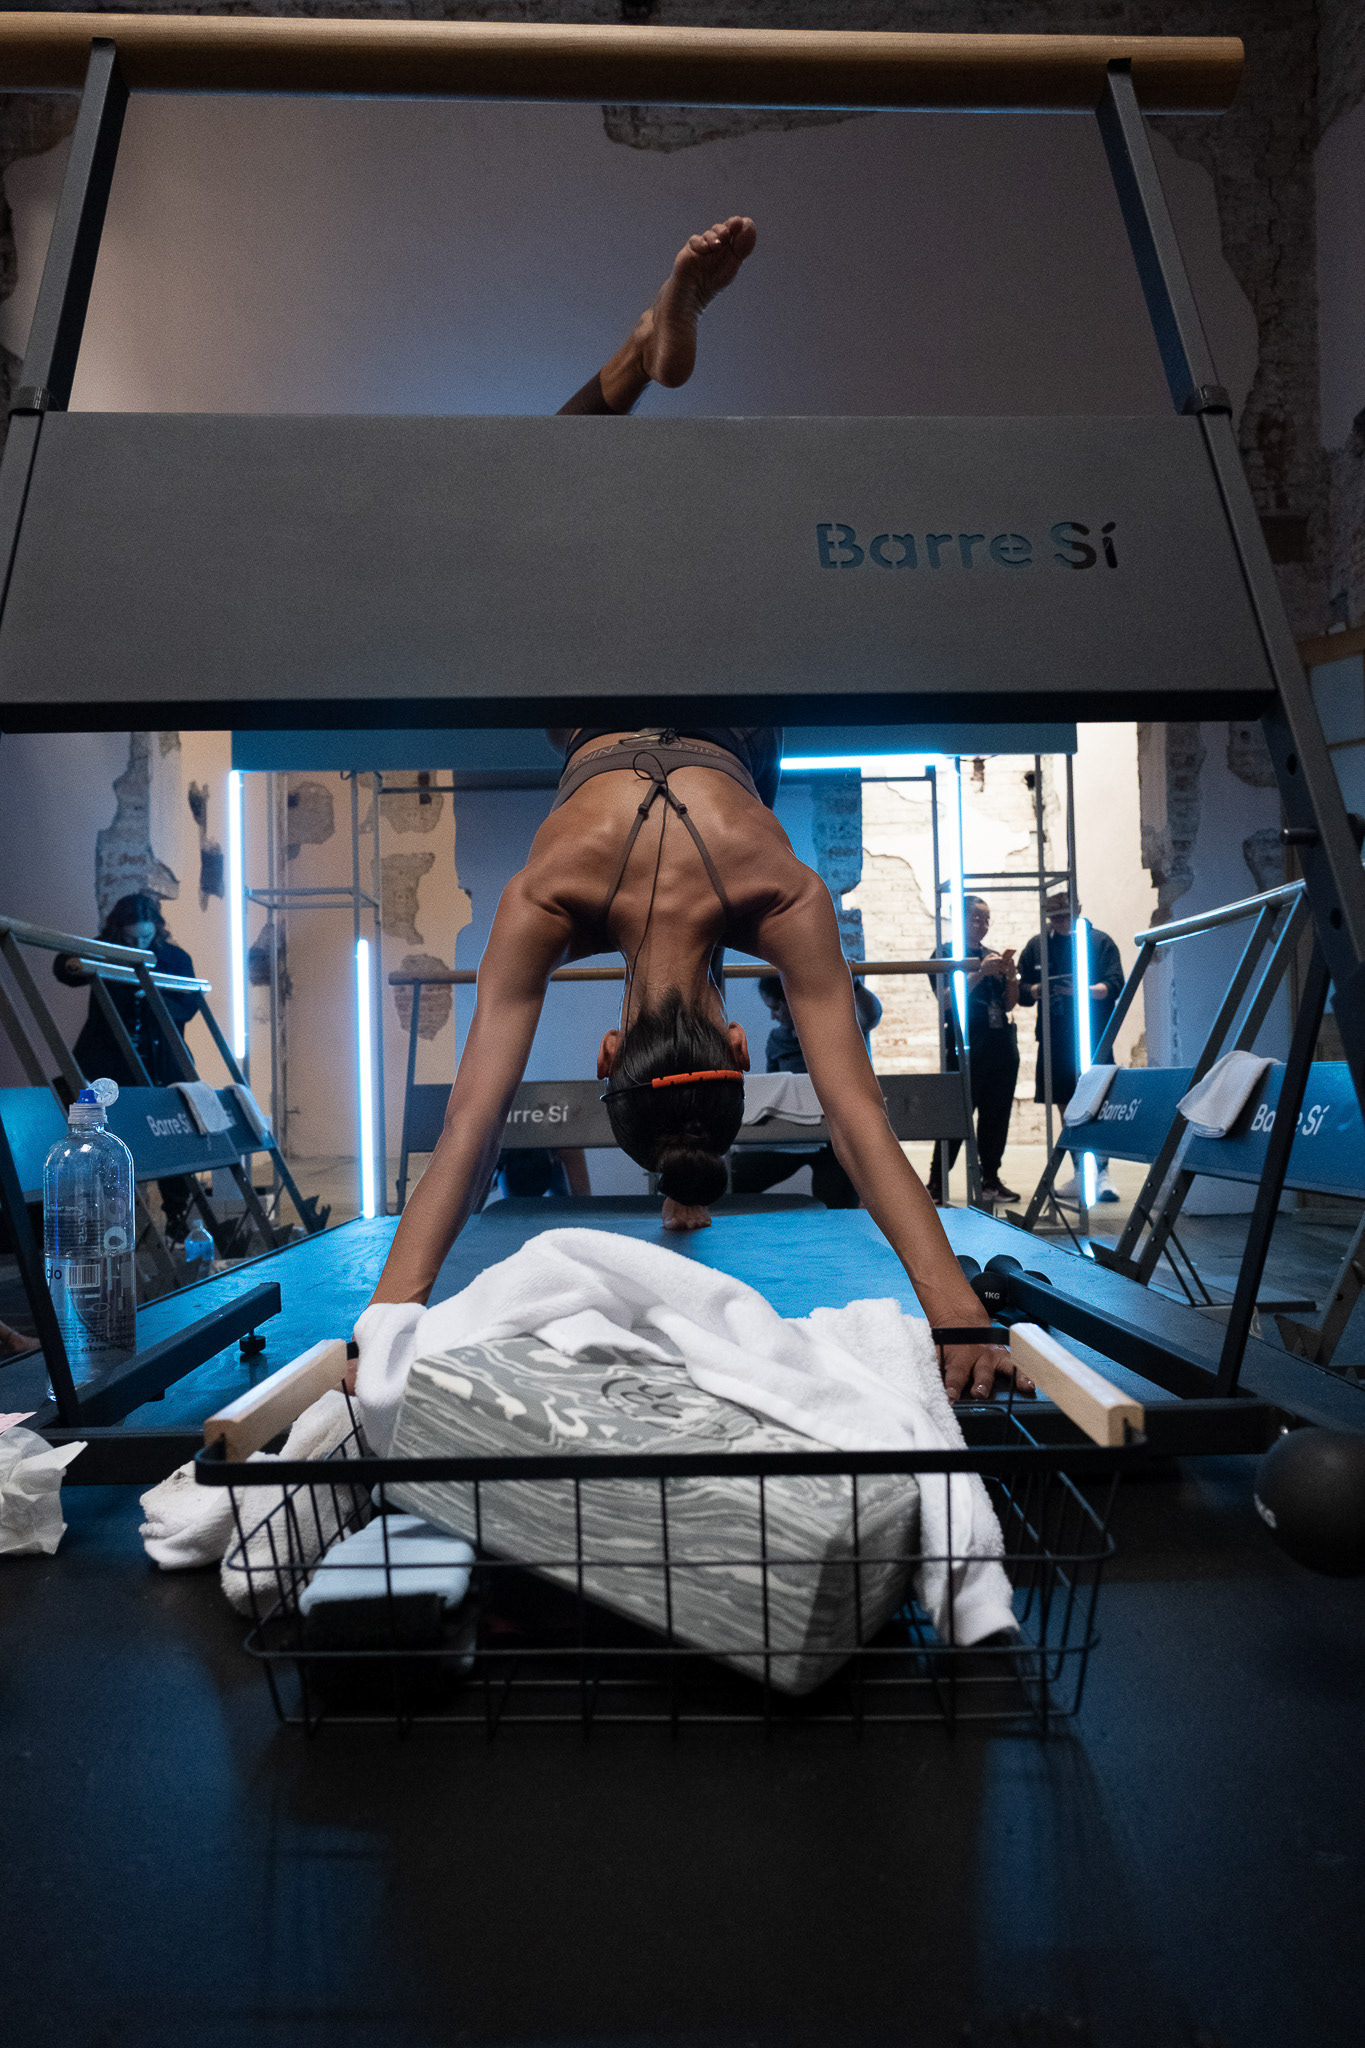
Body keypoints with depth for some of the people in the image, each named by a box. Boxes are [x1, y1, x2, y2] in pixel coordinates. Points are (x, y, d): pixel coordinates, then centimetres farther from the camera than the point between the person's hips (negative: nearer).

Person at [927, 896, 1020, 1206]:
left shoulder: (993, 956, 19)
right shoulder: (946, 953, 2)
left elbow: (1009, 1004, 16)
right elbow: (946, 999, -10)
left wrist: (1011, 975, -2)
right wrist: (979, 973, -18)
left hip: (1001, 1043, 6)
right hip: (966, 1045, -6)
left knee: (997, 1113, 5)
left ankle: (991, 1180, 12)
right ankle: (936, 1184, -6)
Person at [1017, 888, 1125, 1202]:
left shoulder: (1100, 941, 4)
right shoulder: (1036, 946, 13)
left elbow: (1114, 987, -4)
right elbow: (1023, 991, 12)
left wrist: (1083, 990, -21)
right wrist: (1037, 990, -10)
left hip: (1093, 1036, -4)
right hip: (1054, 1038, 4)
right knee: (1066, 1106, 8)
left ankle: (1101, 1174, -5)